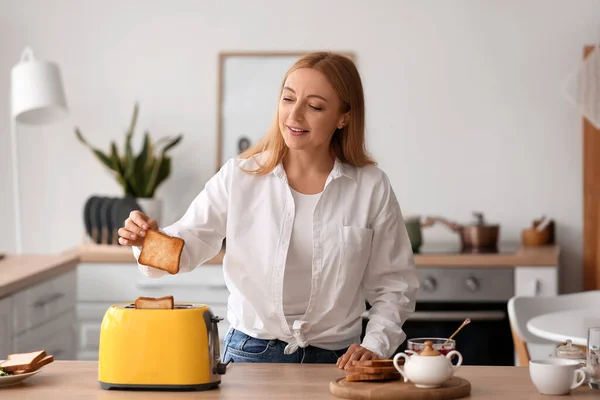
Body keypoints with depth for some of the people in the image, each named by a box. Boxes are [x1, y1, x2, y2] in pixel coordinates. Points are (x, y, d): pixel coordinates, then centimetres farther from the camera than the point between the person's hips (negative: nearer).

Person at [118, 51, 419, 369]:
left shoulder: (371, 188, 2)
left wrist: (375, 345, -5)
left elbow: (394, 285, 8)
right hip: (249, 354, 0)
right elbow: (186, 244, 3)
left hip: (334, 363, 0)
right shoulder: (239, 176, 2)